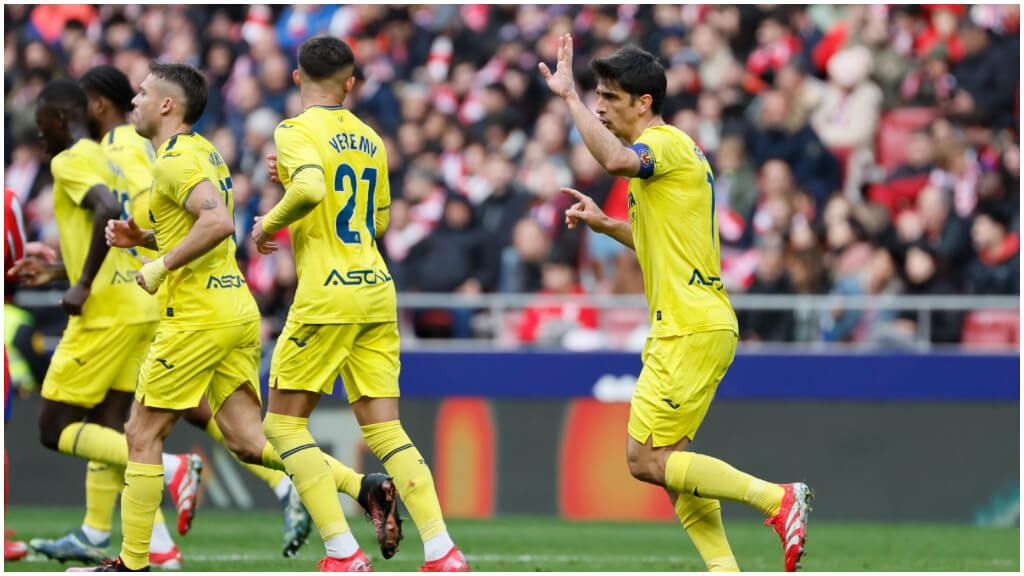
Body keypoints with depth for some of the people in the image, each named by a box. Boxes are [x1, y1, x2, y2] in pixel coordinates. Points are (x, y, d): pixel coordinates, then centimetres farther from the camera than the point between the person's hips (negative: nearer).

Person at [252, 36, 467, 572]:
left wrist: (271, 222, -8)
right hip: (376, 290, 6)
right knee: (383, 427, 7)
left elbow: (311, 190, -27)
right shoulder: (369, 139, 14)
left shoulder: (297, 131, -7)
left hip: (327, 294, -6)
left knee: (284, 420, 5)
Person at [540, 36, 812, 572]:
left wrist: (569, 95, -30)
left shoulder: (667, 143, -11)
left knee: (646, 460, -10)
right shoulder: (665, 150, 21)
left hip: (693, 330, -10)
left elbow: (616, 160, -36)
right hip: (686, 327, 10)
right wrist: (604, 224, 19)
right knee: (669, 459, 9)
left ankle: (778, 498, -11)